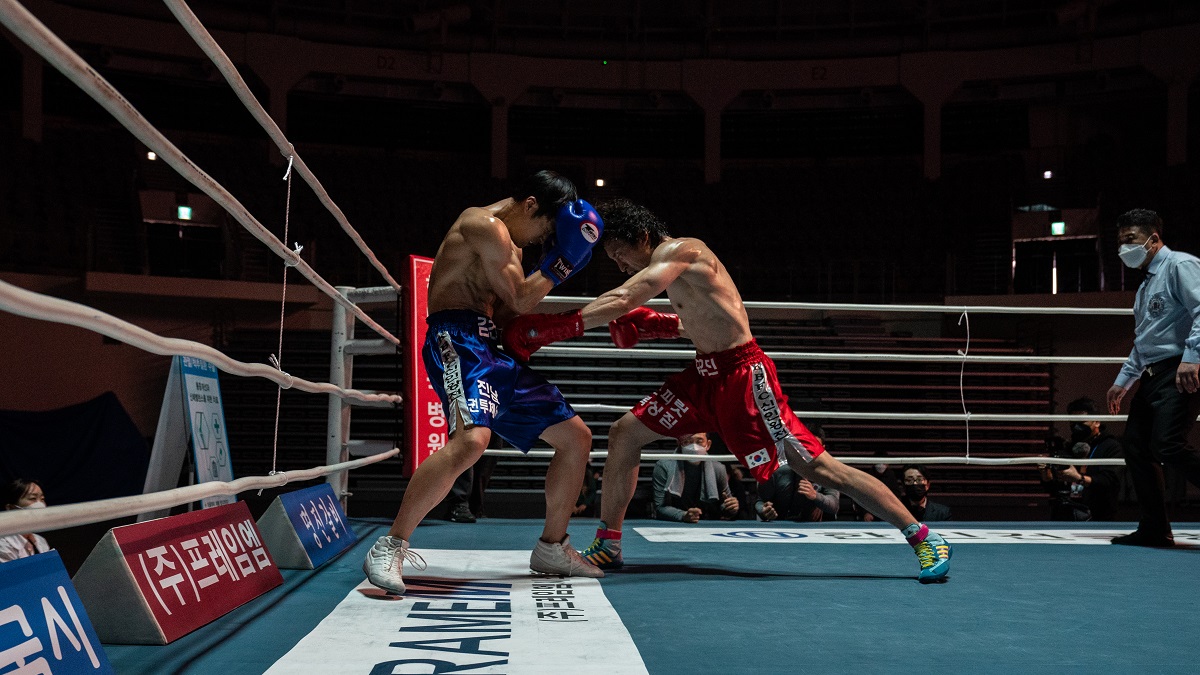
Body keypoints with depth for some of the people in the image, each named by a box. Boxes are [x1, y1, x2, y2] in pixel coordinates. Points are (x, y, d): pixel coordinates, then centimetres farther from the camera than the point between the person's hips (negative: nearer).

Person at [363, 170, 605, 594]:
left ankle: (551, 548, 22)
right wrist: (562, 260, 0)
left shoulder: (510, 246, 26)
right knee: (472, 439, -36)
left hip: (493, 351, 11)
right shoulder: (486, 225, -7)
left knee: (576, 436, 11)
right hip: (458, 340, -10)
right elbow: (520, 300, -9)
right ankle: (388, 549, -28)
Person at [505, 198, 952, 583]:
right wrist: (654, 326, 10)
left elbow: (623, 301, -27)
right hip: (706, 373, 10)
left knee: (815, 466, -11)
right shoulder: (671, 266, 15)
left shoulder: (678, 251, -13)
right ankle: (607, 547, 16)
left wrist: (555, 326, -30)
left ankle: (924, 539, -2)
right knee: (624, 434, 5)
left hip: (742, 374, -10)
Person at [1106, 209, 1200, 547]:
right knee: (1135, 445, 5)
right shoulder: (1145, 286, 23)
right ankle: (1154, 529, 10)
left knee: (1168, 446, -21)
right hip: (1153, 376, 10)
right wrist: (1123, 381, 26)